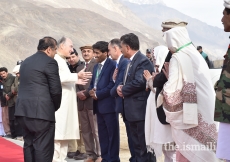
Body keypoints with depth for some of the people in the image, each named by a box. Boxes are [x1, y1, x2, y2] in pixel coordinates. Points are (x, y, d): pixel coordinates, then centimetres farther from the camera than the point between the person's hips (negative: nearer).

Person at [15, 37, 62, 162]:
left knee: (28, 145, 13)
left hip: (23, 109, 8)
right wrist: (55, 107, 8)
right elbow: (55, 89, -10)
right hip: (41, 110, -8)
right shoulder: (50, 62, -6)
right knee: (43, 147, -5)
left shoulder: (26, 61, 18)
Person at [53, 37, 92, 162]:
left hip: (66, 103, 10)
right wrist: (76, 76, -24)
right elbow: (57, 77, -23)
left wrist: (76, 81, 11)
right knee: (57, 132, -11)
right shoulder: (54, 60, -9)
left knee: (65, 132, 8)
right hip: (59, 102, -10)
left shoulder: (62, 61, 21)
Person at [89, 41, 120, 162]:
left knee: (112, 133, -1)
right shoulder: (96, 66, 18)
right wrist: (91, 91, -4)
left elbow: (113, 84, -16)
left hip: (109, 104, -8)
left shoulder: (112, 65, -9)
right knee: (102, 134, 12)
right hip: (98, 105, 8)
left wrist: (98, 94, -14)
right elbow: (92, 83, 19)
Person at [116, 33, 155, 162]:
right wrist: (121, 87, -2)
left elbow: (139, 82, -26)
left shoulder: (143, 61, -15)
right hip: (133, 110, 10)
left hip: (141, 110, -10)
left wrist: (123, 90, -11)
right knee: (137, 145, 15)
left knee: (145, 146, -3)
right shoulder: (132, 61, 17)